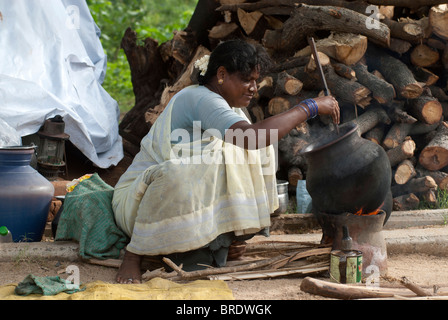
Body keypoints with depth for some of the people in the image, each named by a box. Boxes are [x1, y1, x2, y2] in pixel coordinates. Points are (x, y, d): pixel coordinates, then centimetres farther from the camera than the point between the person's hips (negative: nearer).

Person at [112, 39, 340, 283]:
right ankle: (133, 255, -23)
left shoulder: (234, 111, 8)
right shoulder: (199, 98, -21)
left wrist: (238, 235, -6)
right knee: (178, 174, -42)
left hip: (189, 200, 8)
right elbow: (251, 138, -38)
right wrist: (310, 107, -32)